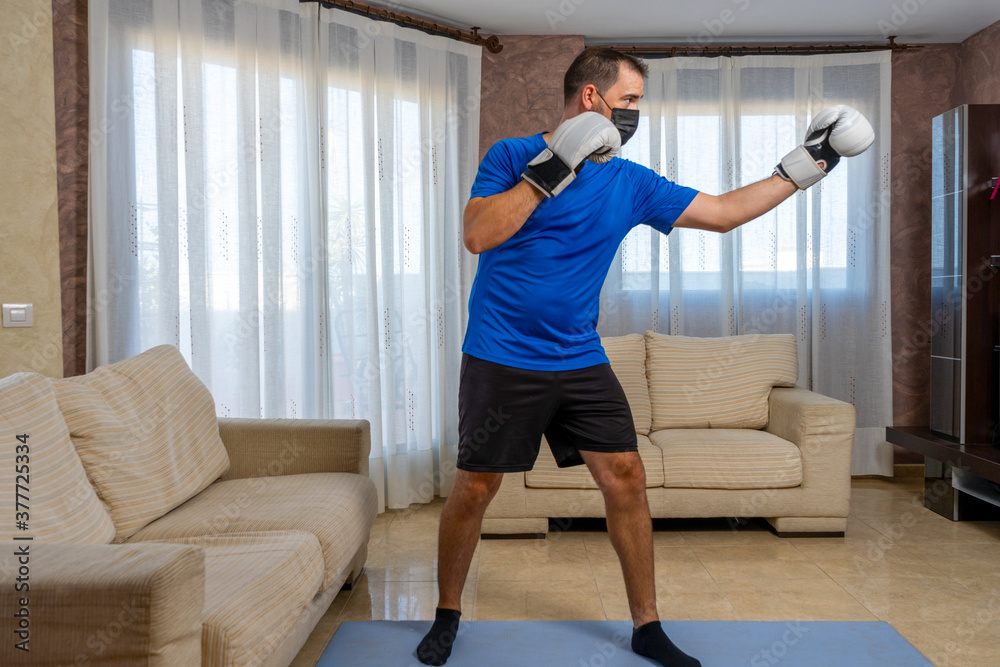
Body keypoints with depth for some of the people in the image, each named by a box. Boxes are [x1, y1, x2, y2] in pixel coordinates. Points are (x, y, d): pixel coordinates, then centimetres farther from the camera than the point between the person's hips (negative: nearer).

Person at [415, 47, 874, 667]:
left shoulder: (631, 183, 7)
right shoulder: (512, 155, -3)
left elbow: (724, 212, 10)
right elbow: (477, 234, -18)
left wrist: (802, 167, 9)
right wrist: (552, 170, -21)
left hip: (581, 360, 4)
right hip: (502, 360, -4)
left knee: (626, 478, 1)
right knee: (475, 488, 1)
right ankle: (447, 615, 25)